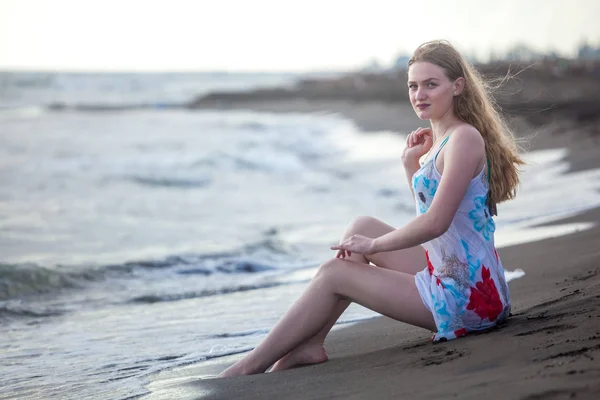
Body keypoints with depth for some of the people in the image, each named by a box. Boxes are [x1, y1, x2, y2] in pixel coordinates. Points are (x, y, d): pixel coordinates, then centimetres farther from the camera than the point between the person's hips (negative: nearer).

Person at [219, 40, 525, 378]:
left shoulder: (464, 138, -16)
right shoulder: (440, 140, 14)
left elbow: (436, 223, -23)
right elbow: (429, 220, 22)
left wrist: (373, 246, -10)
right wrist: (411, 164, 12)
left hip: (468, 296, -10)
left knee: (334, 273, -3)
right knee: (363, 226, 13)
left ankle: (250, 367, 7)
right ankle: (310, 344, 10)